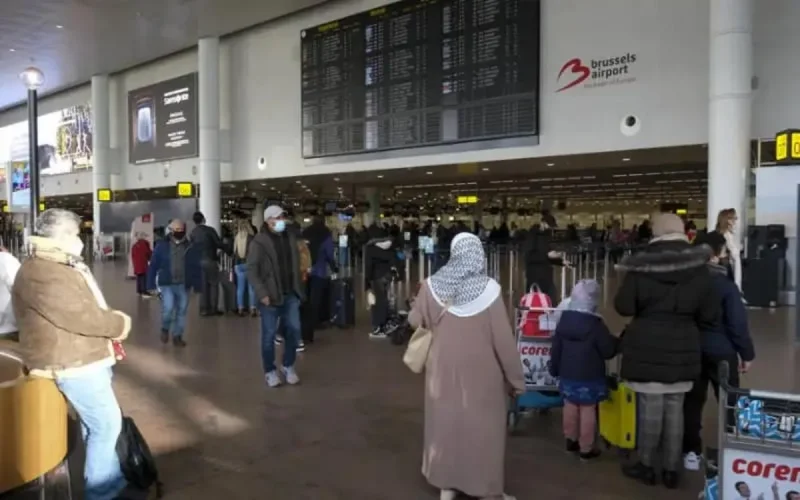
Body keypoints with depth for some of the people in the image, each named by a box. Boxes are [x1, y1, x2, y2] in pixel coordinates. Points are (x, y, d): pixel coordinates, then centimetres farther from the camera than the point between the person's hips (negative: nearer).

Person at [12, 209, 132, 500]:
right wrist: (119, 324, -13)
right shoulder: (42, 275, -22)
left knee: (96, 422, 20)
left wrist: (113, 320, 1)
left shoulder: (64, 265, 13)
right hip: (72, 365, -11)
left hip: (87, 359, 11)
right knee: (106, 423, -5)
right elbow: (79, 316, -27)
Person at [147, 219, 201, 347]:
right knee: (168, 308, -14)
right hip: (167, 284, -2)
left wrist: (197, 285, 0)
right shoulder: (162, 245, -1)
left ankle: (177, 336, 21)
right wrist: (151, 283, -2)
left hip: (184, 285, 2)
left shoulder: (190, 247, 2)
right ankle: (165, 329, 15)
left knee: (181, 311, 7)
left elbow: (196, 267, 4)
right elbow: (153, 265, 2)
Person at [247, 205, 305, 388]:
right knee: (269, 334, 4)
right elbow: (252, 271, -11)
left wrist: (299, 289, 10)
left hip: (290, 295, 5)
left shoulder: (290, 238, 10)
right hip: (271, 296, -5)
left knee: (294, 330, 6)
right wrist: (262, 294, -18)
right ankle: (270, 371, 18)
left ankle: (288, 366, 24)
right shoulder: (259, 242, -7)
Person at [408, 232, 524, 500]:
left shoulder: (432, 285, -9)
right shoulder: (489, 289, -17)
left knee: (446, 420, 17)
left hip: (444, 367, 3)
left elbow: (415, 320, 7)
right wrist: (516, 377, -3)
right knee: (483, 426, 12)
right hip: (481, 371, -2)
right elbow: (503, 338, -14)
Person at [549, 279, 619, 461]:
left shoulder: (563, 320, 0)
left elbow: (556, 349, 7)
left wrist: (554, 369, 19)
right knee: (588, 411, 4)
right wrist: (617, 341, 9)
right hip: (590, 378, -6)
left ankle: (571, 441, 32)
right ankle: (586, 449, 13)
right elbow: (608, 351, -11)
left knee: (570, 407, 18)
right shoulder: (596, 325, -19)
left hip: (568, 376, 6)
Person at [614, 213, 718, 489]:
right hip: (682, 347, 3)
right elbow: (710, 313, 1)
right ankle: (671, 469, 24)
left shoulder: (640, 265, -10)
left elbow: (623, 307, -9)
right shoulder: (699, 268, -2)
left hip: (647, 345, -3)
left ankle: (646, 466, 20)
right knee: (675, 409, 13)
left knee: (650, 408, 6)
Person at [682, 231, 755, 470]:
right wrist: (747, 354, -1)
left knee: (692, 402, 12)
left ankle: (691, 452, 17)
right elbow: (738, 324, -13)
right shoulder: (726, 285, -15)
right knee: (730, 403, 13)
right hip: (721, 352, -4)